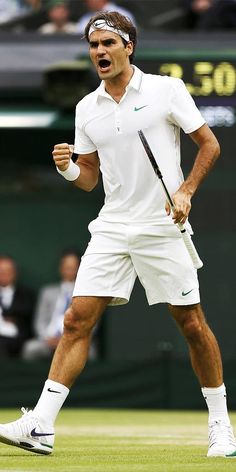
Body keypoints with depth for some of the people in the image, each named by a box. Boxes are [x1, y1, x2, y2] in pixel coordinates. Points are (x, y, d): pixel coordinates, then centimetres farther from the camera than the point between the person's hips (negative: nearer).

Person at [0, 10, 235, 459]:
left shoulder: (166, 90, -3)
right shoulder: (86, 108, 10)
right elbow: (89, 179, 14)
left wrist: (186, 190, -11)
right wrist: (67, 168, -7)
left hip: (162, 228, -3)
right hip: (112, 228, 3)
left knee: (192, 325, 0)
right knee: (77, 320, -7)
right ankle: (41, 426, -11)